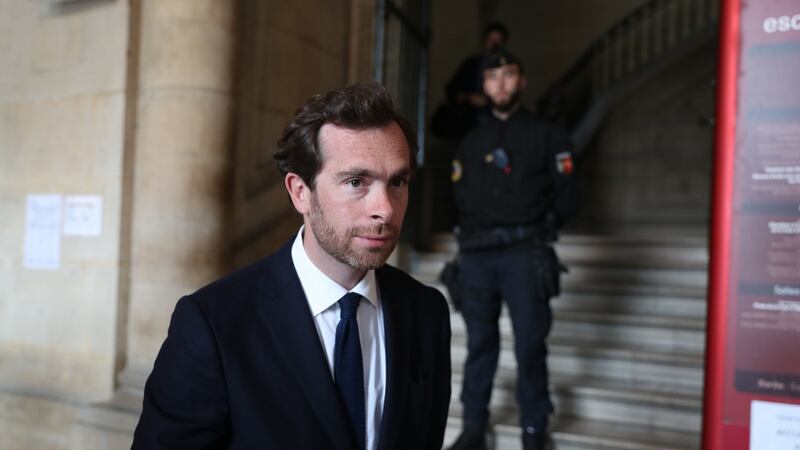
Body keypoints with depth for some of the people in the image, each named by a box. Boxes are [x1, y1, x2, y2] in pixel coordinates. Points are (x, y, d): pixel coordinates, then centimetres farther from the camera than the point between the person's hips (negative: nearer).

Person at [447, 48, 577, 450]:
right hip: (476, 255, 3)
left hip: (525, 254, -3)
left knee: (530, 347, -2)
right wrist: (476, 234, 4)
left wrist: (535, 231, 4)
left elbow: (565, 198, 5)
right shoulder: (472, 142, 18)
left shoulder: (547, 136, 8)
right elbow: (461, 198, 16)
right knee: (479, 344, 6)